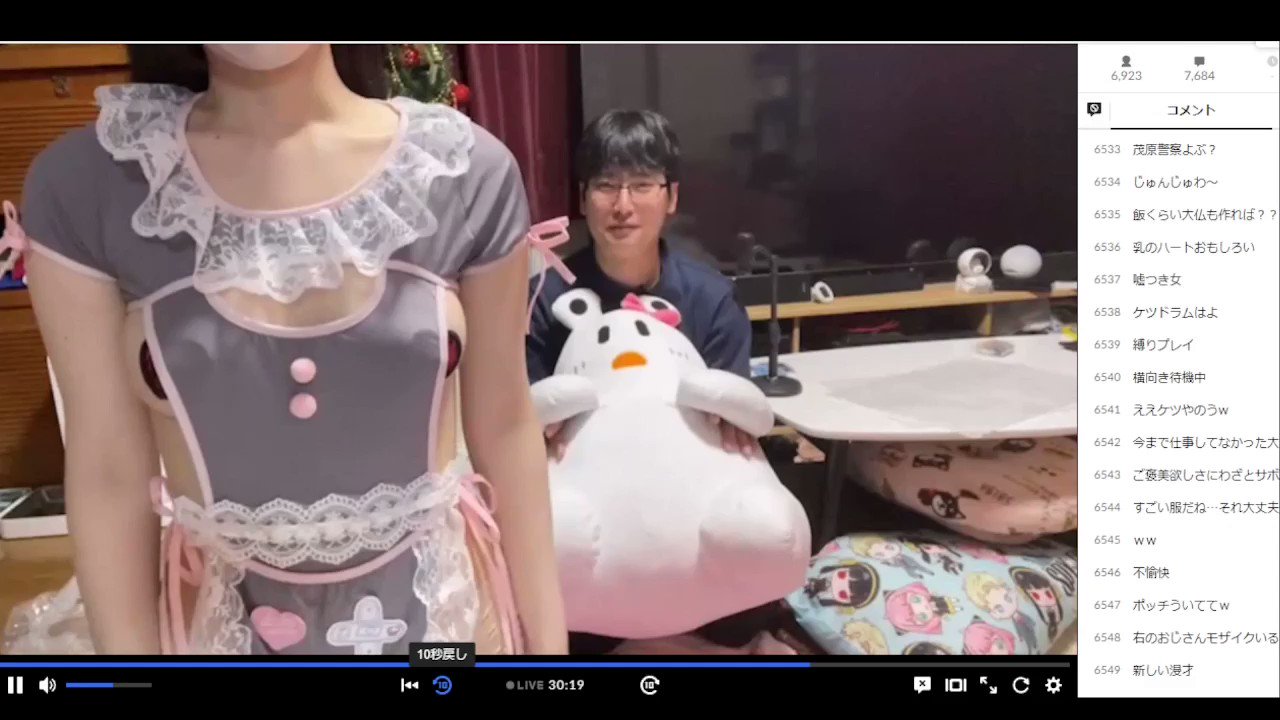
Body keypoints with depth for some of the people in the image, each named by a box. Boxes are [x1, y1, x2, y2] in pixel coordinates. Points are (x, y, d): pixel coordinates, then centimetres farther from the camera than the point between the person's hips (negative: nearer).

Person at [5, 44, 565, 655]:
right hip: (228, 623, 1)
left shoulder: (467, 170, -12)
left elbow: (504, 425, -5)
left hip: (442, 608, 0)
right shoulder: (80, 185, -12)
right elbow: (109, 474, -7)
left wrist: (549, 644, 0)